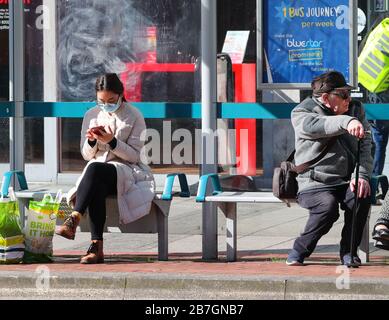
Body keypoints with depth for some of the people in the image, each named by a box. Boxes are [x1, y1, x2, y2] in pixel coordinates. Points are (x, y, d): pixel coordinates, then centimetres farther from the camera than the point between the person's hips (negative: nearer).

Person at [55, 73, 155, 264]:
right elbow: (86, 155, 14)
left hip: (125, 171, -3)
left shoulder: (134, 117, 1)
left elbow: (134, 156, -4)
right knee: (96, 188, -37)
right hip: (99, 176, 3)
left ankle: (74, 219, -44)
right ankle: (96, 247, -43)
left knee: (95, 168, -37)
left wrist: (112, 141, -18)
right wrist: (91, 142, -9)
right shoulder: (91, 116, 12)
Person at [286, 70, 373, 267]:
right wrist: (346, 122, -45)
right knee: (328, 206, -34)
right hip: (315, 183, -4)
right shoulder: (301, 113, -2)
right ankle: (300, 250, -10)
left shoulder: (356, 109, 13)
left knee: (362, 197, -30)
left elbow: (365, 145, 5)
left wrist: (362, 176, -13)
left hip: (347, 182, 4)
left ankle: (349, 252, -9)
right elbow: (315, 126, -27)